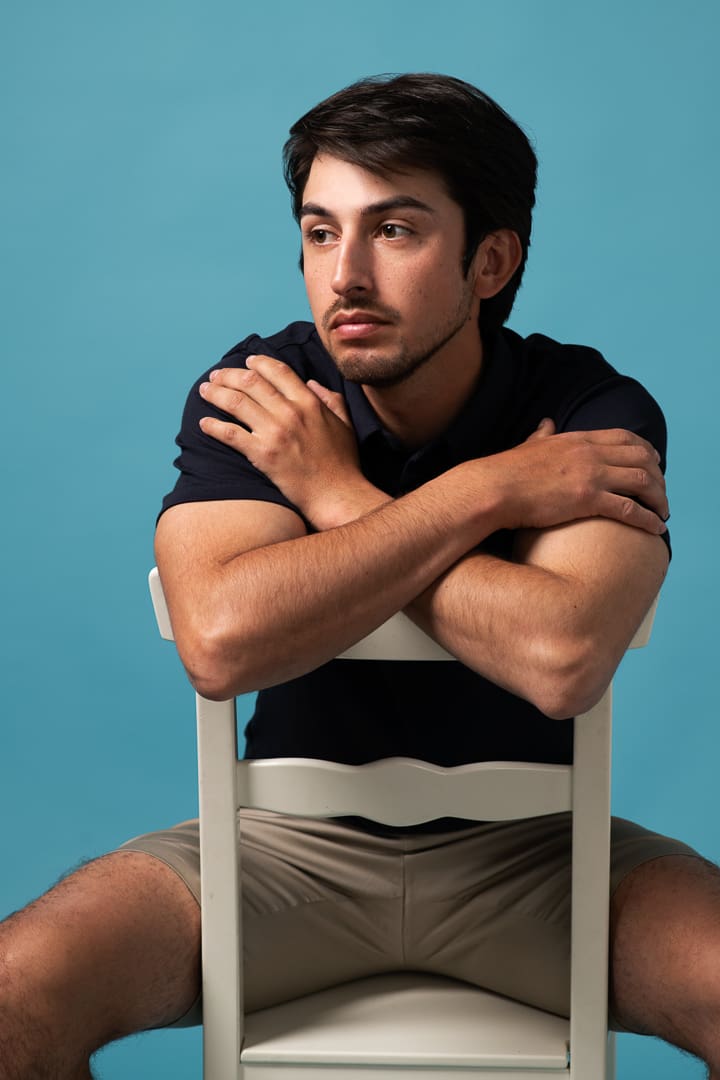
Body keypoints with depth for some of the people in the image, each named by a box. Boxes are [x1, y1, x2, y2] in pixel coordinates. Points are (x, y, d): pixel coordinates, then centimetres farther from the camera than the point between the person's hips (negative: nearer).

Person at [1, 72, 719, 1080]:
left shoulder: (597, 412, -13)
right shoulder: (252, 392, -9)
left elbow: (562, 658, -32)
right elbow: (220, 640, -27)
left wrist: (338, 495, -21)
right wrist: (484, 492, -23)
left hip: (526, 846, 0)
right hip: (294, 842, 1)